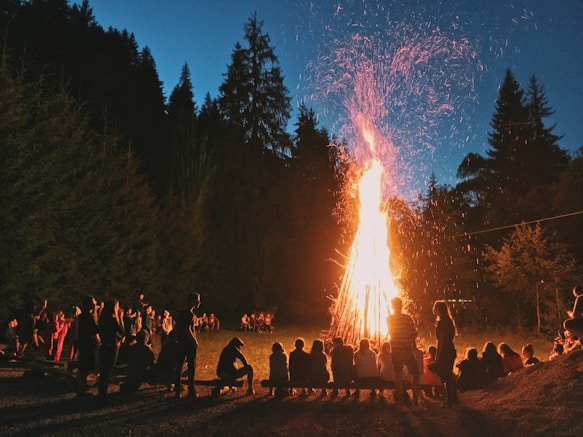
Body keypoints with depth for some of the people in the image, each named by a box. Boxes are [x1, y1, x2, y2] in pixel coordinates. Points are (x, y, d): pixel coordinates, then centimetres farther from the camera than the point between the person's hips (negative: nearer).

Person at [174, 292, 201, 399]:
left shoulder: (180, 313, 10)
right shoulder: (191, 314, -15)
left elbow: (176, 327, 15)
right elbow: (188, 329, -23)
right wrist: (195, 341, -14)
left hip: (180, 343, 8)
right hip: (189, 343, -7)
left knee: (179, 366, 9)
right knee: (191, 367, 2)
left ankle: (177, 390, 14)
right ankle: (191, 391, 7)